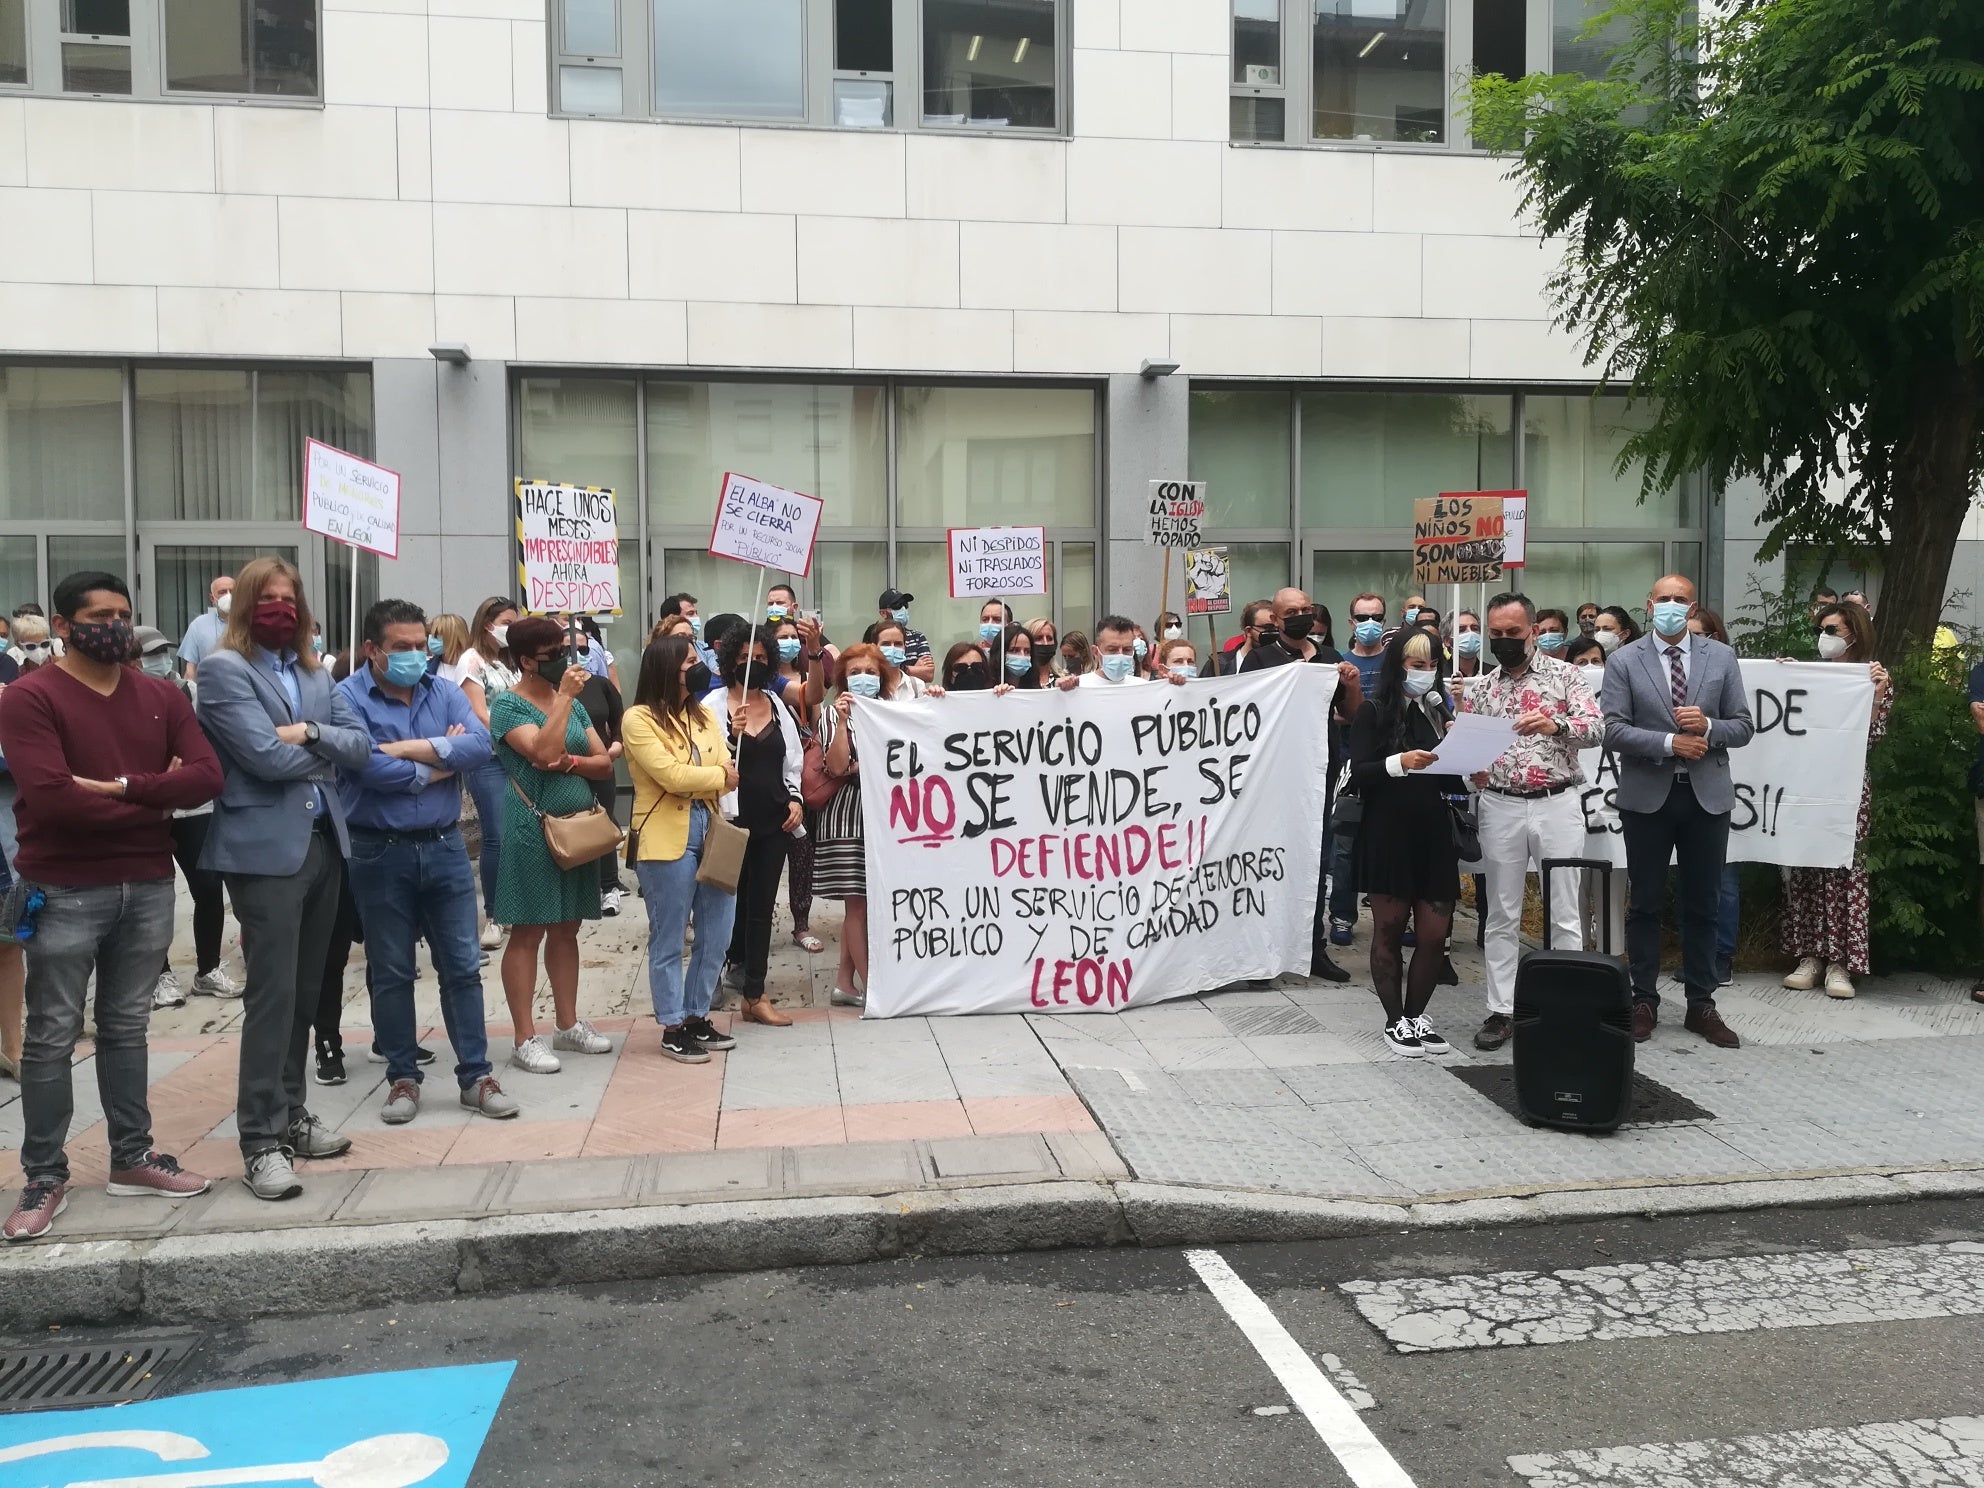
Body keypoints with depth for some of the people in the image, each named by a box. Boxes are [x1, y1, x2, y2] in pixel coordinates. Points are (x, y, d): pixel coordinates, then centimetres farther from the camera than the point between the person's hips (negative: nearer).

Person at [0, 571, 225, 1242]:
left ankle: (133, 1157, 24)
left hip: (148, 886, 5)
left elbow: (207, 776, -4)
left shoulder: (161, 696, 8)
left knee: (126, 1027, 15)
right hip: (65, 891, -4)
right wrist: (155, 799, -9)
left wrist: (123, 786, -17)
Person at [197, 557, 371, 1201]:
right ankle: (261, 1140, -2)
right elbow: (266, 756, -17)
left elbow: (360, 743, 6)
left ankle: (291, 1115, 24)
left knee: (304, 991, 13)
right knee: (272, 994, -8)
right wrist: (326, 753, -1)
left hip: (323, 841, 7)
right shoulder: (224, 667, -6)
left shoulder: (314, 671, 15)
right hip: (266, 848, -7)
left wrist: (309, 732, -12)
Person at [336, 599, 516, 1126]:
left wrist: (409, 749, -16)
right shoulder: (347, 698, -6)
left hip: (444, 847, 3)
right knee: (390, 973, 9)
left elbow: (479, 744, -10)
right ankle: (402, 1078, 22)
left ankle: (475, 1075, 15)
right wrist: (440, 763, -9)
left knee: (462, 965, 6)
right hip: (380, 854, -3)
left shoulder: (444, 692, 6)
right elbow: (368, 767, -20)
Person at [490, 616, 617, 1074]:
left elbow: (605, 763, 7)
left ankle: (567, 1024, 21)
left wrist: (569, 762, -11)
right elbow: (542, 751, -24)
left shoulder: (572, 704, 13)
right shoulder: (508, 704, -7)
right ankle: (526, 1039, 3)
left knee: (566, 929, 12)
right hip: (532, 828, -6)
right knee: (528, 932, -2)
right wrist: (564, 697, -18)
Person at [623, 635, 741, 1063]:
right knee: (668, 940, 3)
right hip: (666, 839, -7)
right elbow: (671, 776, -16)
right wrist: (718, 775, -2)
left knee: (716, 935, 10)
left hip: (711, 831, 7)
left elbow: (728, 775, 5)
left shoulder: (704, 714, 14)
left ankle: (696, 1016, 25)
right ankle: (672, 1028, 14)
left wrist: (691, 783, -14)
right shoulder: (639, 719, -7)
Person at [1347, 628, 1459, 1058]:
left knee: (1435, 934, 3)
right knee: (1389, 930, 6)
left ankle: (1417, 1015, 21)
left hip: (1434, 833, 4)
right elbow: (1358, 775, -10)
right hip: (1388, 834, -4)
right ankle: (1395, 1021, 17)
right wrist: (1398, 763, -25)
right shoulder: (1374, 713, -2)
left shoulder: (1441, 711, 10)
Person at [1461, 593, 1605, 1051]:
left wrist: (1556, 726, -26)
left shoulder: (1563, 675, 3)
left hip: (1557, 804, -2)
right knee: (1502, 915, 6)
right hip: (1500, 807, 3)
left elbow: (1597, 727, -8)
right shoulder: (1479, 689, 11)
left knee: (1563, 914, 2)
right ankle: (1502, 1010, 13)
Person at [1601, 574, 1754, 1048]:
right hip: (1647, 796, -2)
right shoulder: (1624, 662, -1)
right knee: (1644, 903, 7)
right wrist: (1669, 743, -18)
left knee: (1702, 905, 9)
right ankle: (1644, 1000, 17)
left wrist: (1707, 726, -15)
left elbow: (1743, 726, 5)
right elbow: (1613, 730, -8)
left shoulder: (1721, 657, 6)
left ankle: (1701, 1004, 19)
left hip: (1707, 795, 2)